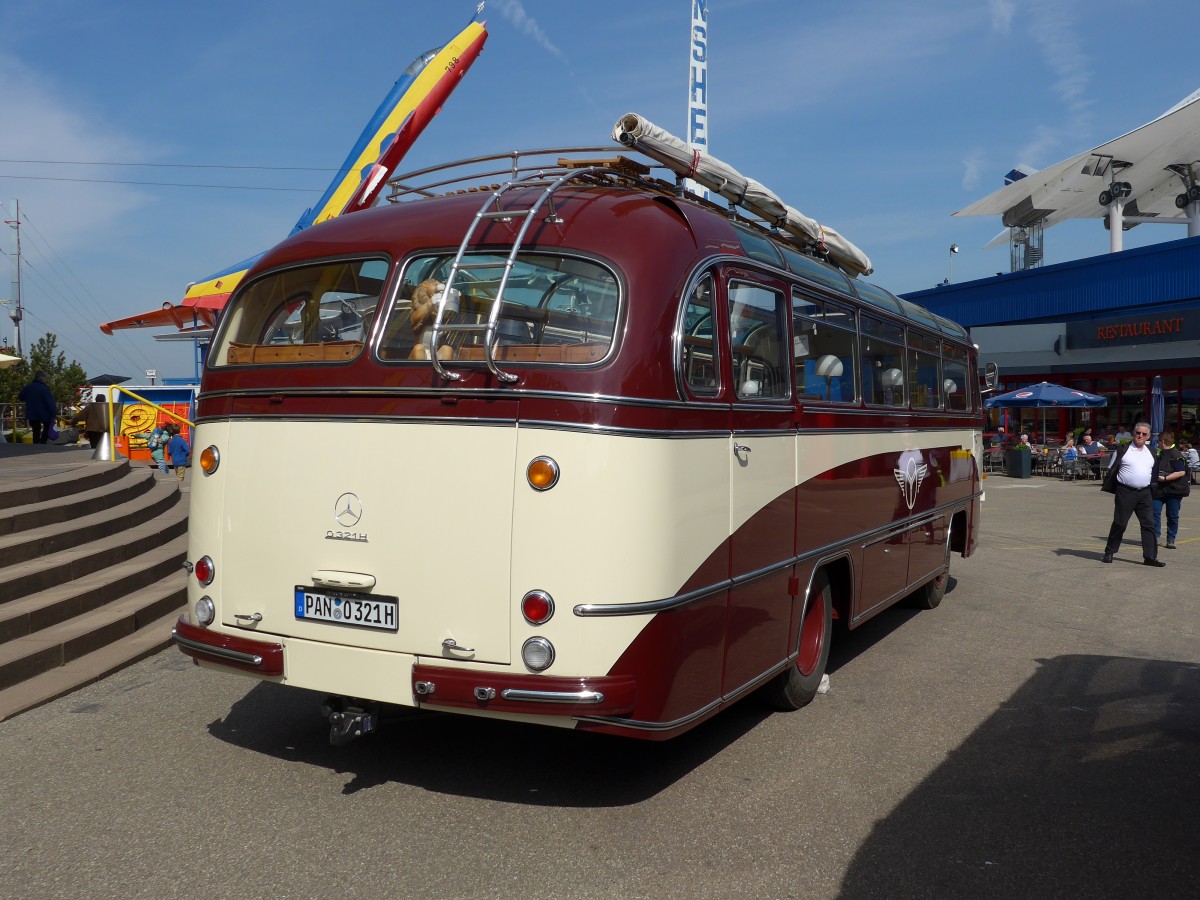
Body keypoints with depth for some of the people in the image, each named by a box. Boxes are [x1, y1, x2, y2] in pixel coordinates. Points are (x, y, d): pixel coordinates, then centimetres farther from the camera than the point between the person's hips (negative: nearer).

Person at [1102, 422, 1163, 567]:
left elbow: (1155, 472, 21)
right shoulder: (1123, 449, -2)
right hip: (1125, 492, -4)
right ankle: (1109, 553, 13)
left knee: (1149, 524, 1)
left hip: (1145, 494, 4)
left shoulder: (1151, 453, 13)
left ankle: (1150, 556, 5)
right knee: (1119, 524, 1)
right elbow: (1111, 469, 0)